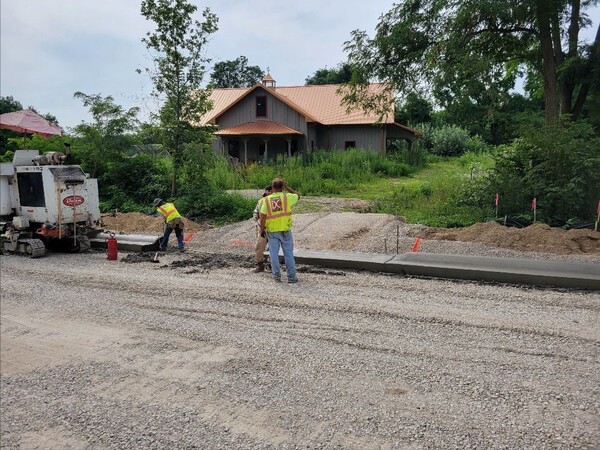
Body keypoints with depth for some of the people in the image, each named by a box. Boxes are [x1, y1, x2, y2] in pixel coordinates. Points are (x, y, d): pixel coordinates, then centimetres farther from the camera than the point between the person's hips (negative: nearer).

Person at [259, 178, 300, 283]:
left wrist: (262, 229, 4)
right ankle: (291, 276, 7)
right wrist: (286, 186, 8)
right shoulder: (287, 197, -7)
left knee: (274, 253, 10)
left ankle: (277, 275, 13)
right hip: (285, 230, 0)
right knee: (288, 253, 6)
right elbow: (298, 196, 13)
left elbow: (263, 217, -7)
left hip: (272, 231, 1)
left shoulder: (267, 200, -4)